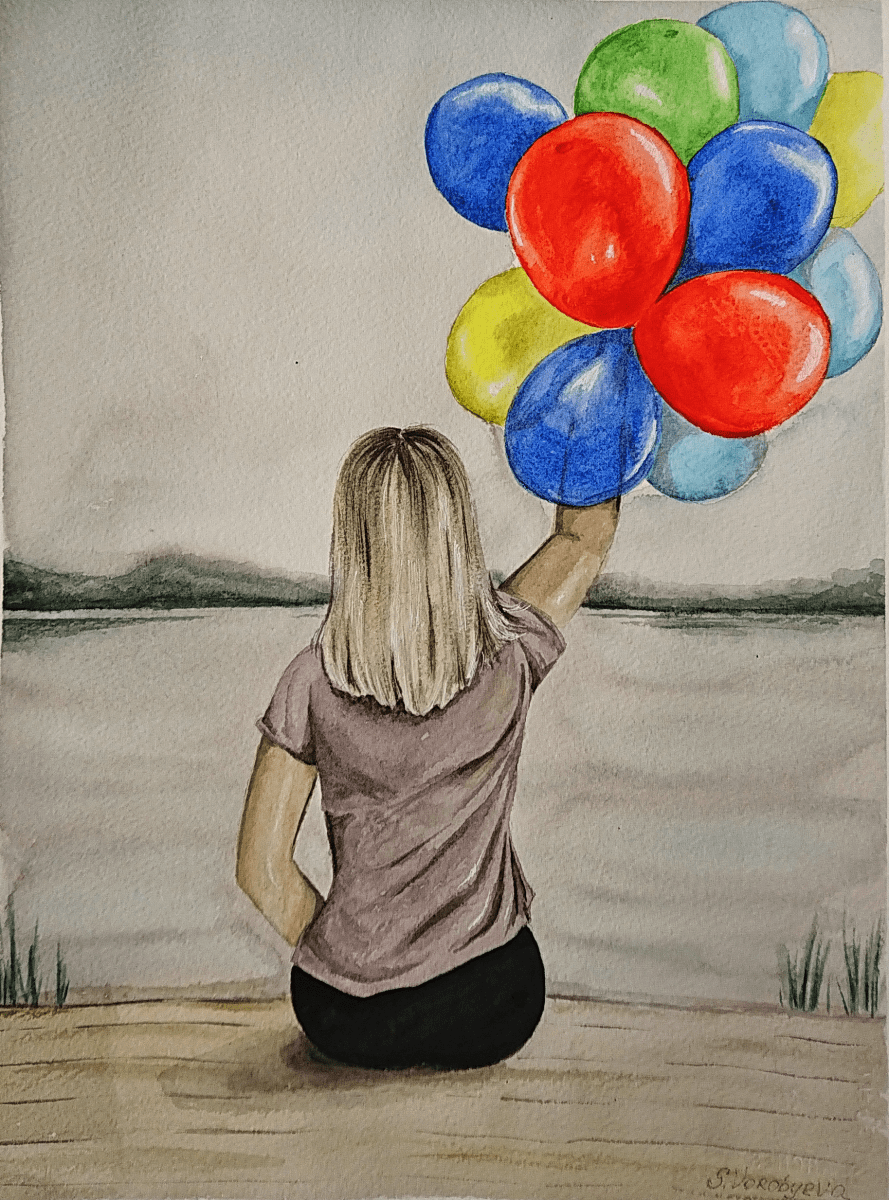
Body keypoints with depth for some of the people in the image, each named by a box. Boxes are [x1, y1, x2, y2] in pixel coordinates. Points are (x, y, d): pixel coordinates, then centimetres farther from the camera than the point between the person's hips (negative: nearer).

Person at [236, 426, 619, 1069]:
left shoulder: (313, 683, -16)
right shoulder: (509, 654, -16)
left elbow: (262, 868, -8)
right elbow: (589, 532, 3)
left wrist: (336, 958, 7)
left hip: (346, 1018, 1)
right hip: (492, 1013, 0)